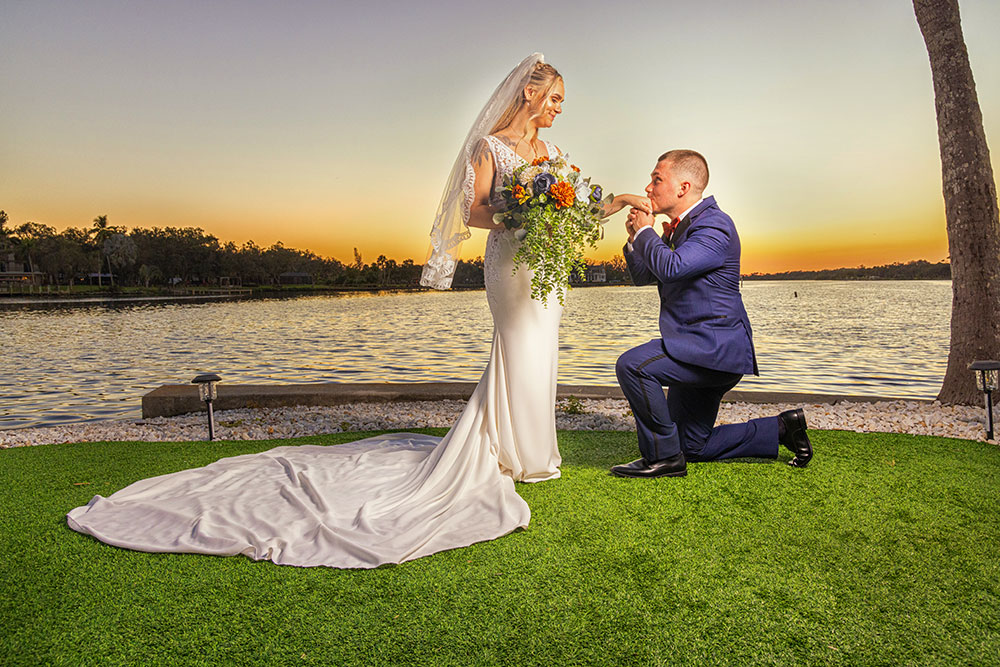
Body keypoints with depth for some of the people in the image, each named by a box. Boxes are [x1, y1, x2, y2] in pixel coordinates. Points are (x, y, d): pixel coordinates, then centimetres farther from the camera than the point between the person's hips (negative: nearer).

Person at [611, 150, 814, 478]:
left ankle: (663, 457, -13)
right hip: (702, 352, 10)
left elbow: (670, 268, -32)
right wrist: (635, 237, 2)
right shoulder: (682, 226, 14)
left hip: (715, 346, -10)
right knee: (692, 447, 16)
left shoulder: (713, 224, -16)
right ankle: (781, 429, 25)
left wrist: (645, 231, -16)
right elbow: (643, 275, 19)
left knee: (632, 365, -28)